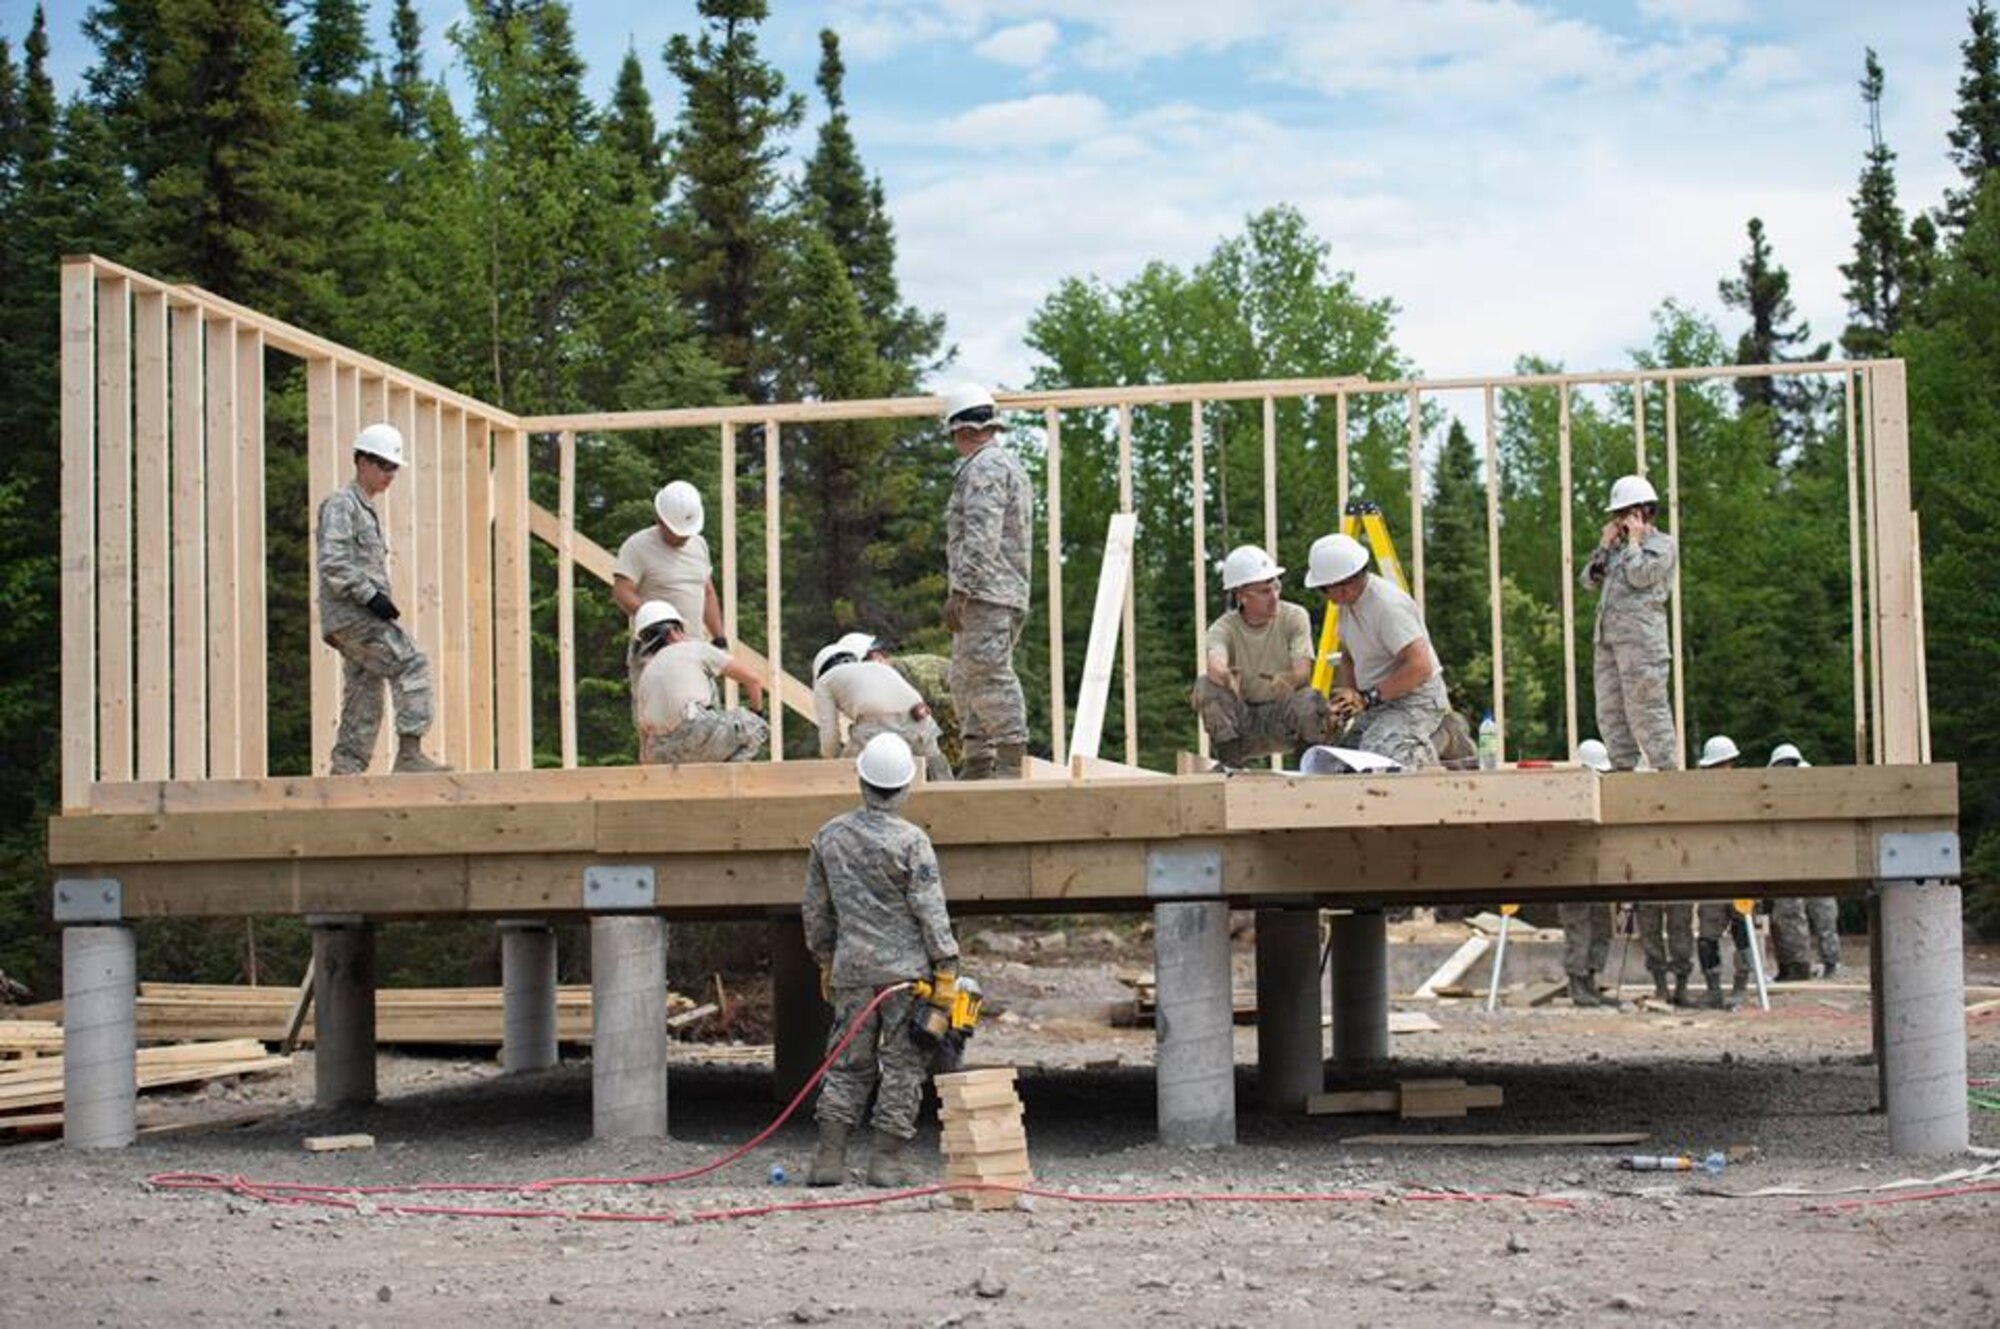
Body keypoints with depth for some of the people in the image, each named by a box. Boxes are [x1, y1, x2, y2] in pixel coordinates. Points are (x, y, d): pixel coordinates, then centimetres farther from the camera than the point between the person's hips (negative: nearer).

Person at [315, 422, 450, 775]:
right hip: (350, 614, -10)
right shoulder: (340, 504, -6)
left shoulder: (367, 509, 25)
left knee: (364, 697, 7)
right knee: (411, 666, -17)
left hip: (362, 617, 10)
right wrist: (370, 596, -20)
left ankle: (345, 771, 7)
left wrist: (379, 600, 15)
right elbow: (332, 562, -18)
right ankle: (409, 753, -20)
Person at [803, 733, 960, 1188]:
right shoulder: (911, 841, -9)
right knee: (902, 1064, 3)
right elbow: (930, 911, -10)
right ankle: (886, 1161, 2)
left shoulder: (829, 836, 5)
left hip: (851, 967, 4)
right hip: (905, 968, -4)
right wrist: (946, 971, -6)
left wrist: (825, 962, 23)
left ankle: (829, 1158, 5)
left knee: (848, 1064, 11)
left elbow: (815, 908, 12)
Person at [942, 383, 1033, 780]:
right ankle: (977, 767, 14)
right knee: (967, 678, 13)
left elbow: (981, 539, -20)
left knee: (990, 674, -13)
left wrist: (959, 591, -20)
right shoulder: (1009, 465, 23)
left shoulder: (984, 469, -10)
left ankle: (1010, 762, -16)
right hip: (1008, 591, 11)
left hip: (986, 593, -11)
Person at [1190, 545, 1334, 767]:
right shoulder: (1223, 628, -9)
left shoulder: (1295, 617, -6)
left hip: (1285, 716, -1)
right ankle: (1228, 761, -18)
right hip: (1243, 721, 1)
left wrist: (1286, 680, -45)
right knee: (1206, 685, -27)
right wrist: (1224, 676, -59)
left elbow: (1303, 672, -19)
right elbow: (1215, 664, -33)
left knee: (1309, 702, -35)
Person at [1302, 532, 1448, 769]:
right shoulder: (1348, 604, 6)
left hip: (1414, 700, -10)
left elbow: (1420, 667, -28)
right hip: (1378, 705, 10)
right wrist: (1345, 704, 2)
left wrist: (1366, 698, -26)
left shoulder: (1388, 605, -22)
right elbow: (1348, 657, 19)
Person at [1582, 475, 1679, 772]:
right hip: (1607, 636, 8)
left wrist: (1634, 540, -2)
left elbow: (1641, 576, -14)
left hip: (1641, 637, -8)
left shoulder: (1662, 544, 3)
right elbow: (1590, 579, 18)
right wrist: (1605, 544, 12)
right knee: (1610, 709, 5)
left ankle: (1668, 768, -9)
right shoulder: (1620, 547, 25)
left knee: (1646, 708, -11)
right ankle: (1622, 767, 8)